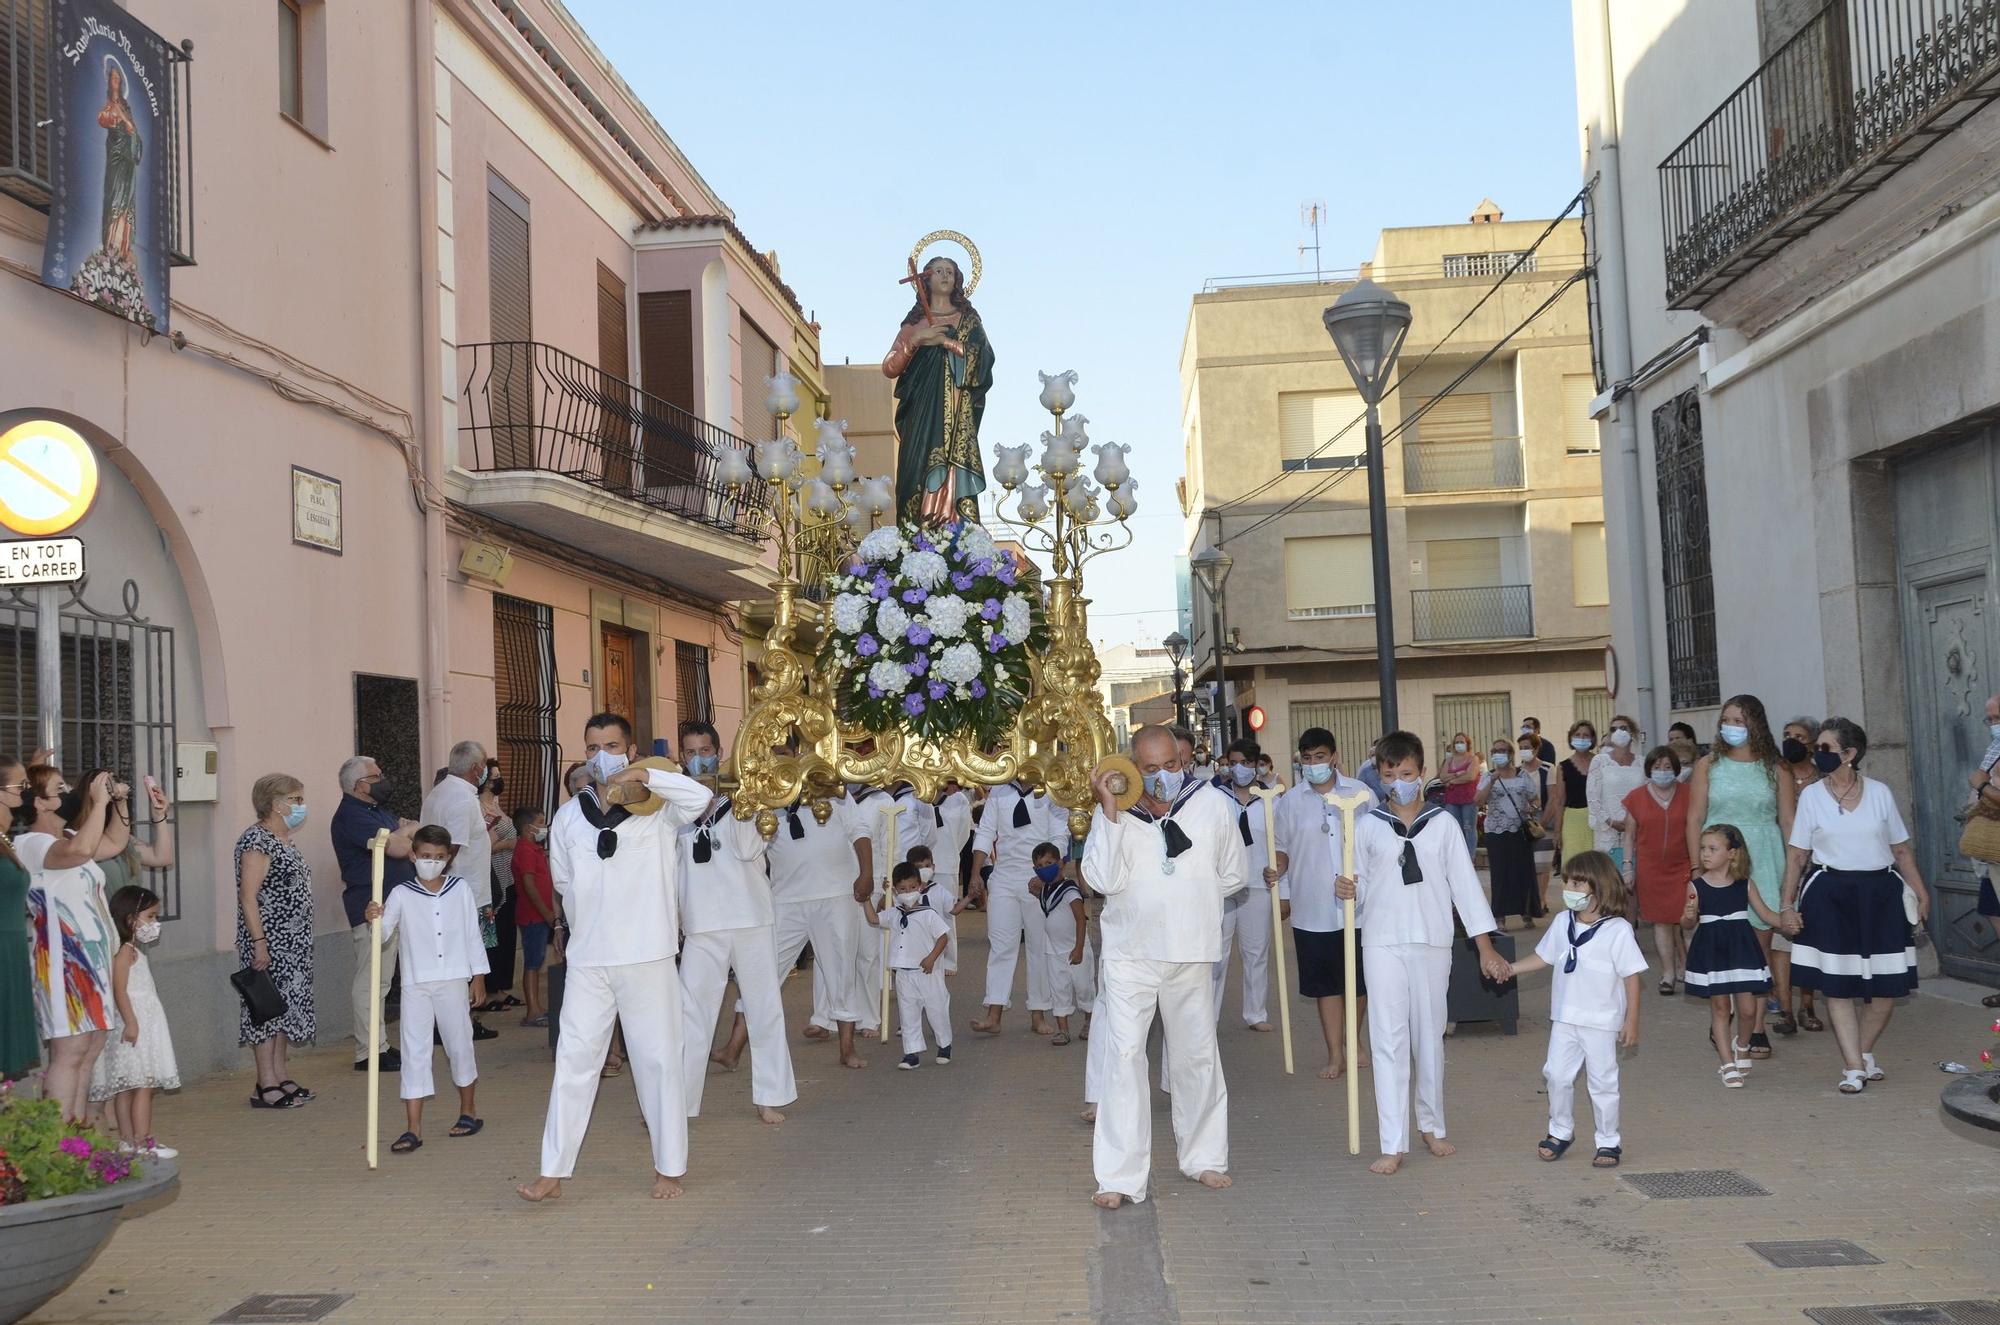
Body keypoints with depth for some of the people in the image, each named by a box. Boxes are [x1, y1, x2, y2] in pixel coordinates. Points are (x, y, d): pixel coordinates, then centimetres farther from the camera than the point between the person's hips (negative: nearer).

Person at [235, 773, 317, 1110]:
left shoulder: (286, 840, 16)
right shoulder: (257, 841, -14)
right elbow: (248, 895, -19)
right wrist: (259, 943, -23)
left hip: (293, 942, 10)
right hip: (270, 942, -10)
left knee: (285, 1006, 12)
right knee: (268, 1007, -6)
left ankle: (279, 1076, 18)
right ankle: (266, 1086, -2)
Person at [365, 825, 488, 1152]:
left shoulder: (461, 889, 3)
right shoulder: (401, 894, -1)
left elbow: (473, 934, 7)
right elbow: (384, 933, -11)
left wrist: (478, 975, 5)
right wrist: (375, 919, -33)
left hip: (454, 981, 1)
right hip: (415, 984, 0)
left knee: (459, 1045, 11)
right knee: (414, 1051, -1)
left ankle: (468, 1111, 29)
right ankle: (413, 1128, 0)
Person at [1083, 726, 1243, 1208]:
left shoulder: (1212, 805, -2)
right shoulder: (1114, 812, -5)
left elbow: (1232, 876, 10)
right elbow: (1103, 880, -18)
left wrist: (1189, 896, 3)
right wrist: (1109, 811, -23)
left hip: (1192, 952, 2)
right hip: (1129, 954, -2)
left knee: (1197, 1056, 14)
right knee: (1123, 1057, -7)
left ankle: (1203, 1156, 31)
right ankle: (1120, 1177, -3)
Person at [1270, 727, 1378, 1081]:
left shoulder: (1361, 794, 0)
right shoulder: (1291, 800, 1)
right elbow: (1282, 848, 7)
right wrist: (1276, 871, -12)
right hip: (1313, 909, 0)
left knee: (1359, 981, 12)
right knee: (1326, 984, 5)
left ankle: (1353, 1040, 34)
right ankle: (1335, 1054, 14)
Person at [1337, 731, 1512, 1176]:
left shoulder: (1442, 824, 2)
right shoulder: (1369, 826, 2)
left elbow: (1464, 883, 2)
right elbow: (1363, 886, 9)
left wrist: (1485, 948, -1)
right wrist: (1348, 891, -15)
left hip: (1432, 943, 1)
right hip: (1384, 943, -1)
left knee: (1430, 1037, 12)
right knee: (1389, 1041, -3)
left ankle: (1431, 1126, 29)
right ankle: (1393, 1145, -2)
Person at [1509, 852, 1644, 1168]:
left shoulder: (1618, 930, -14)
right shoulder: (1562, 924, 2)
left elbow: (1632, 977, -11)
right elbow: (1543, 957, 15)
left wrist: (1631, 1022, -11)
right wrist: (1511, 969, 3)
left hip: (1601, 1023, -5)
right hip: (1565, 1020, 5)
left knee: (1603, 1083, 5)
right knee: (1557, 1075, 8)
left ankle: (1609, 1142, 20)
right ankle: (1560, 1131, 27)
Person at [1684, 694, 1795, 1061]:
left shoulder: (1774, 769, 6)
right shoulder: (1708, 766, 6)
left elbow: (1788, 822, 4)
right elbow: (1694, 819, 3)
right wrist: (1699, 869, -5)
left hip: (1762, 862, 0)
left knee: (1759, 944, 2)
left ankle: (1757, 1028, 8)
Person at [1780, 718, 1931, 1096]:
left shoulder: (1879, 793, 4)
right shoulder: (1811, 796, 2)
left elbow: (1901, 850, 11)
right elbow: (1796, 854, 2)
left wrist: (1920, 891, 5)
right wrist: (1788, 904, -2)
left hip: (1880, 894, 1)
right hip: (1831, 893, -1)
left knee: (1887, 986, 2)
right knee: (1837, 985, -4)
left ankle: (1864, 1053, 23)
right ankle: (1854, 1067, 3)